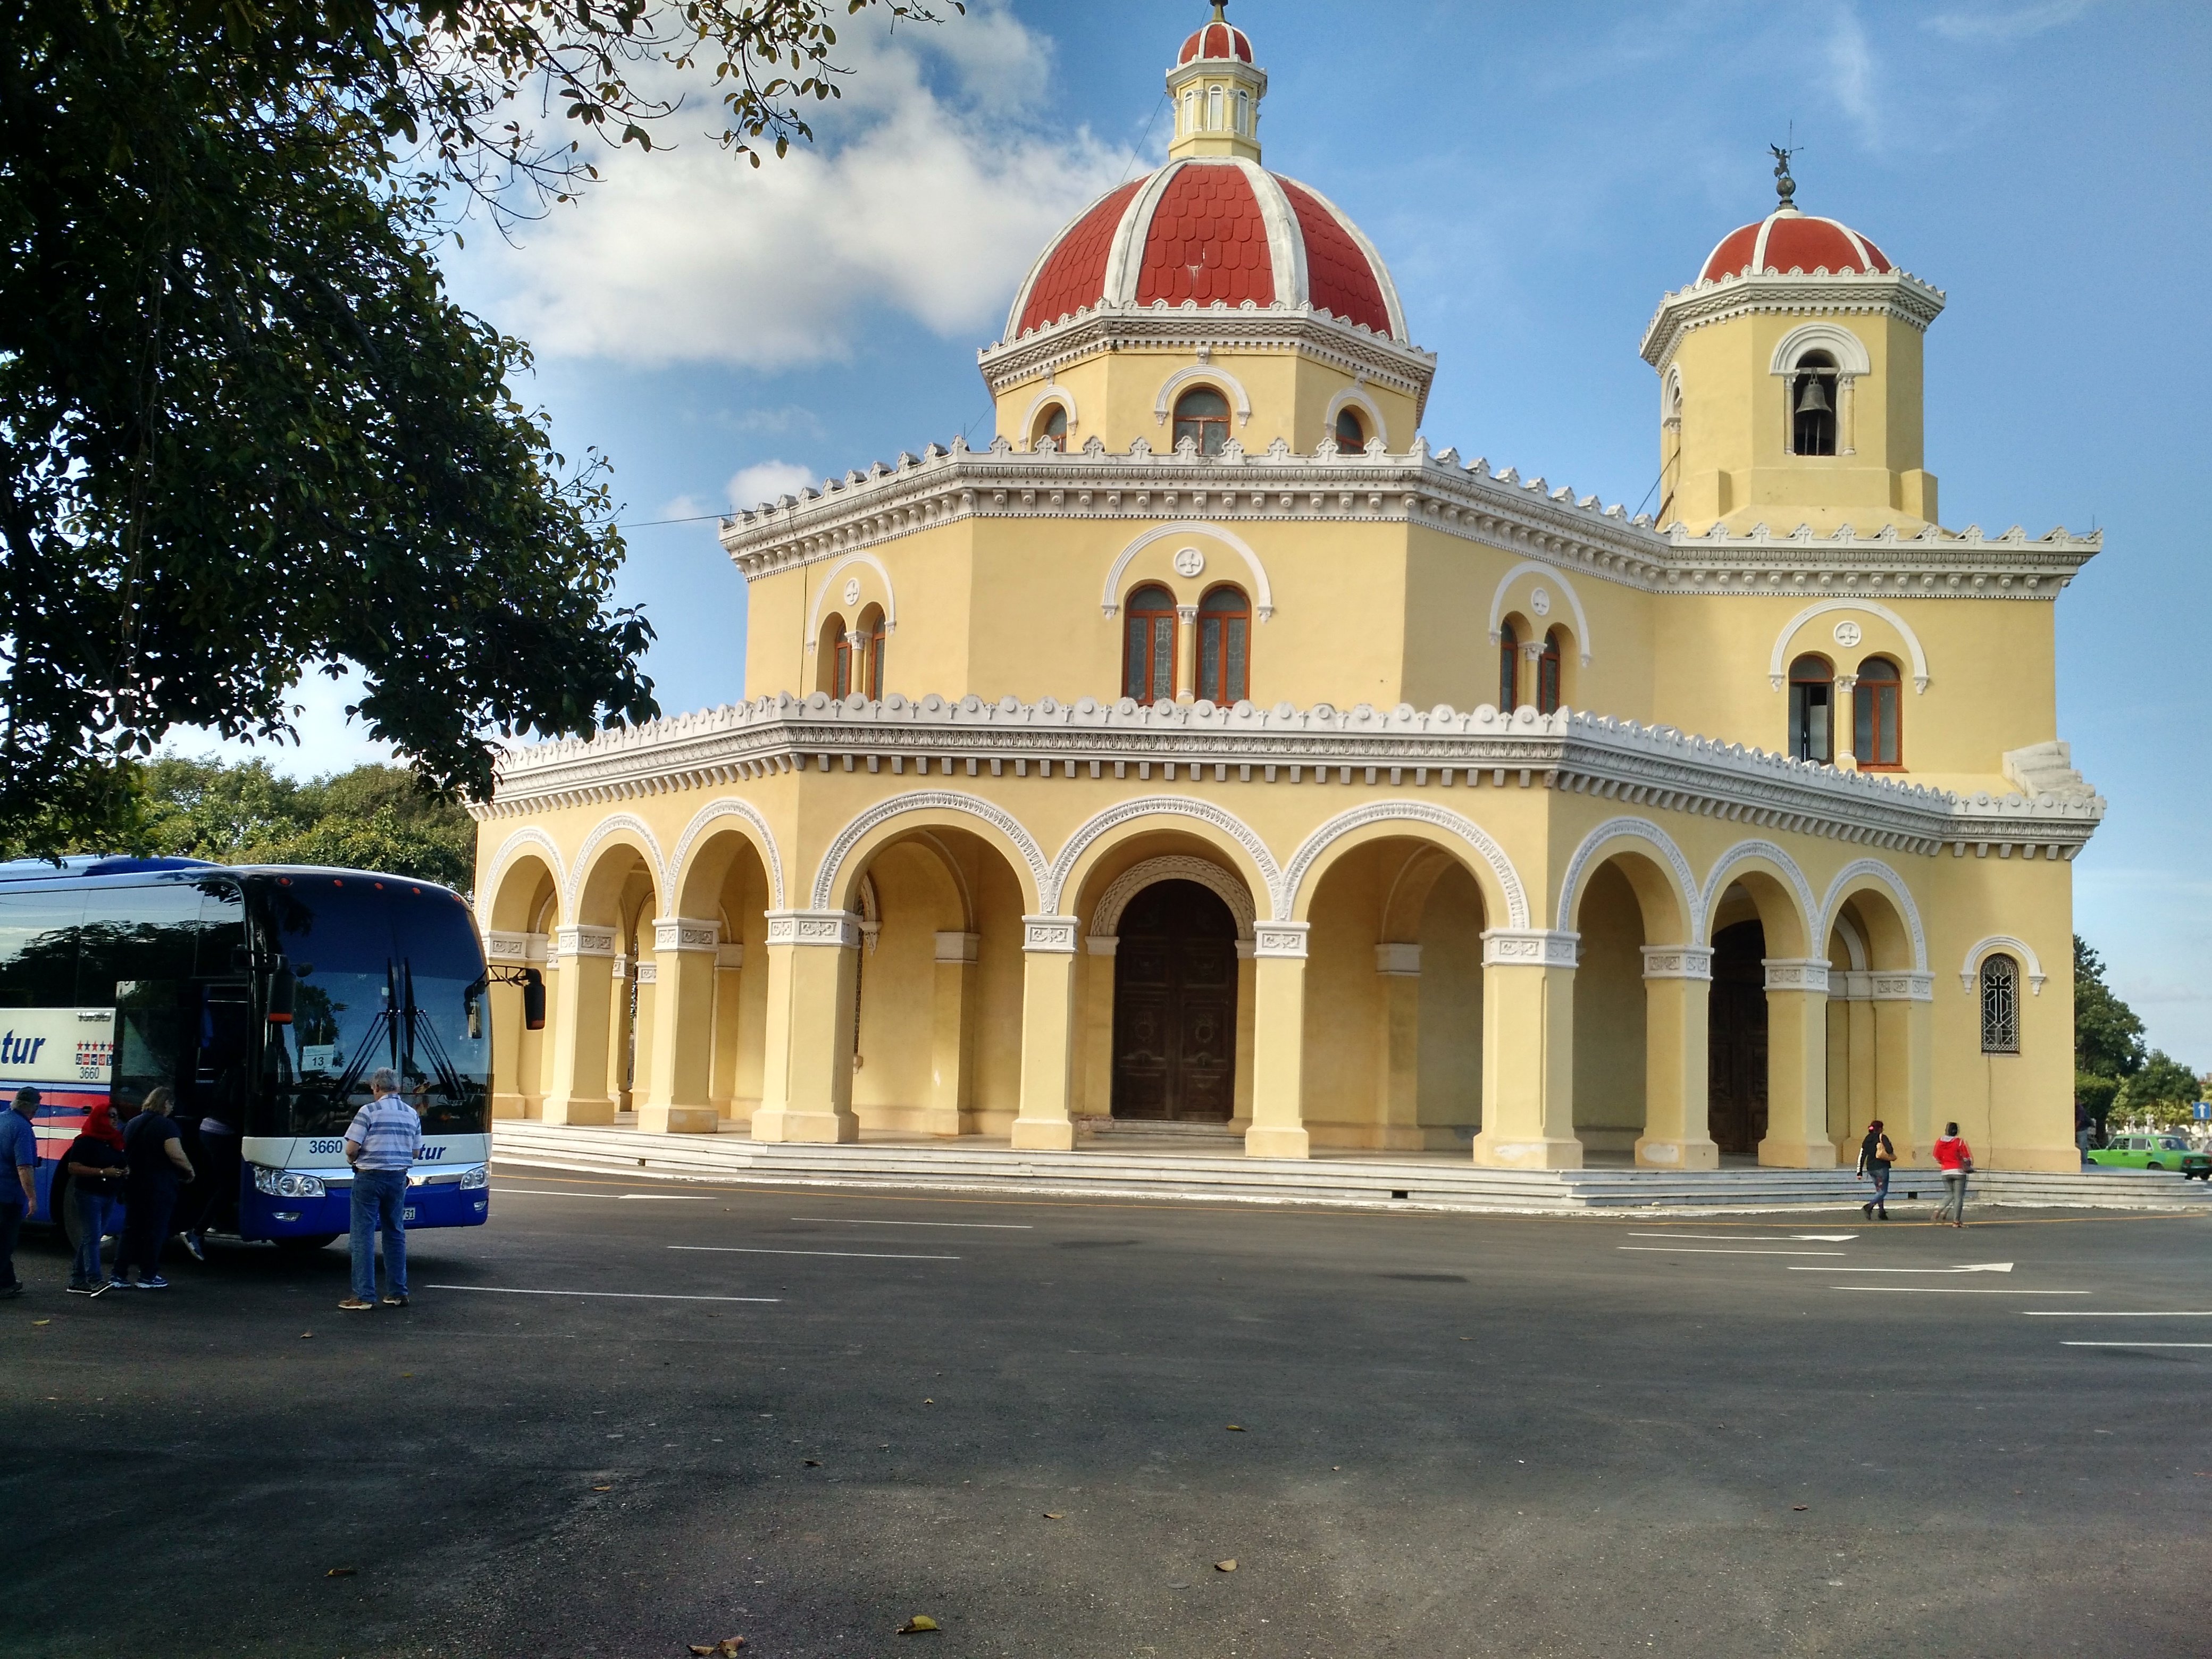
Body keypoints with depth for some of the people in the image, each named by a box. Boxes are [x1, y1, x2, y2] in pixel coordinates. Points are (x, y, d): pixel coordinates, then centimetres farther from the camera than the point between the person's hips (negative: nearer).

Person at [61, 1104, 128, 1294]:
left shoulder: (114, 1142, 15)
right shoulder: (85, 1142, -9)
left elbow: (120, 1164, 29)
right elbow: (73, 1168, -16)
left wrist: (124, 1171, 5)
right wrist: (102, 1173, -23)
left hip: (109, 1195, 8)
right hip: (88, 1194, -8)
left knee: (89, 1238, 11)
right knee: (92, 1237, -13)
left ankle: (78, 1280, 16)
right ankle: (95, 1281, -20)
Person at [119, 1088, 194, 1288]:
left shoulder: (132, 1124, 12)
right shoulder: (165, 1125, -14)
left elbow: (125, 1152, 18)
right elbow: (176, 1155, -22)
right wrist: (189, 1170, -9)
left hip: (133, 1185, 7)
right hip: (158, 1187, -7)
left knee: (131, 1229, 13)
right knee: (155, 1231, 1)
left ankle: (120, 1274, 12)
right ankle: (147, 1277, 4)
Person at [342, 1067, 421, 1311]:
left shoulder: (369, 1112, -10)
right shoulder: (412, 1114, 8)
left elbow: (351, 1148, -12)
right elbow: (416, 1151, 11)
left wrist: (353, 1160, 8)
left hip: (369, 1178, -5)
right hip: (398, 1178, 5)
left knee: (363, 1236, 0)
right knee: (396, 1234, 14)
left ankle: (364, 1296, -2)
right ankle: (397, 1293, 17)